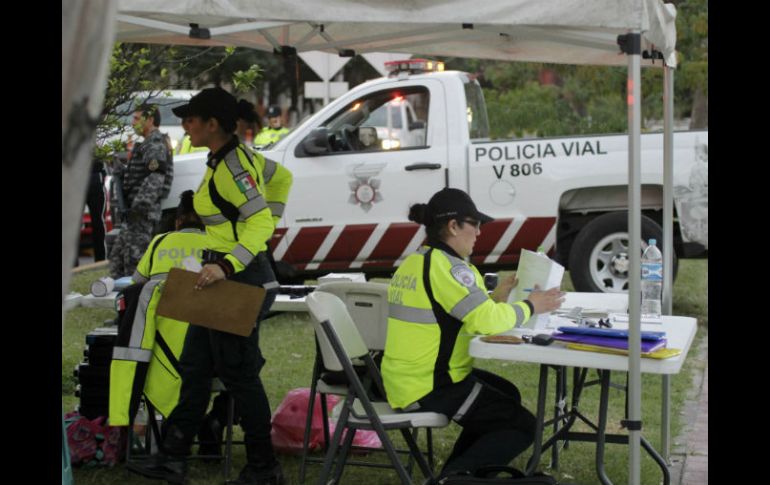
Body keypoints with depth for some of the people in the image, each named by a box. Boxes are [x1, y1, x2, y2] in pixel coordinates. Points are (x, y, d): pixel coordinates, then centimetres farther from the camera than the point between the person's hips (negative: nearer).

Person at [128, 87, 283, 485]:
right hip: (222, 274, 11)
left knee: (238, 373, -2)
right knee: (195, 366, 14)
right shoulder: (225, 159, 12)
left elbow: (261, 223, -25)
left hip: (238, 278, -11)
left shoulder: (231, 165, -18)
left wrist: (226, 266, -37)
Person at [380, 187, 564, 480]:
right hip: (430, 387, -10)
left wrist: (495, 298, 5)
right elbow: (487, 320, -26)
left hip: (406, 378, 10)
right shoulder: (447, 267, -19)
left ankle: (456, 472, 27)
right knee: (522, 426, 1)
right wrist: (530, 307, -10)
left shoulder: (415, 261, 12)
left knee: (507, 395, 27)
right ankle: (454, 476, -5)